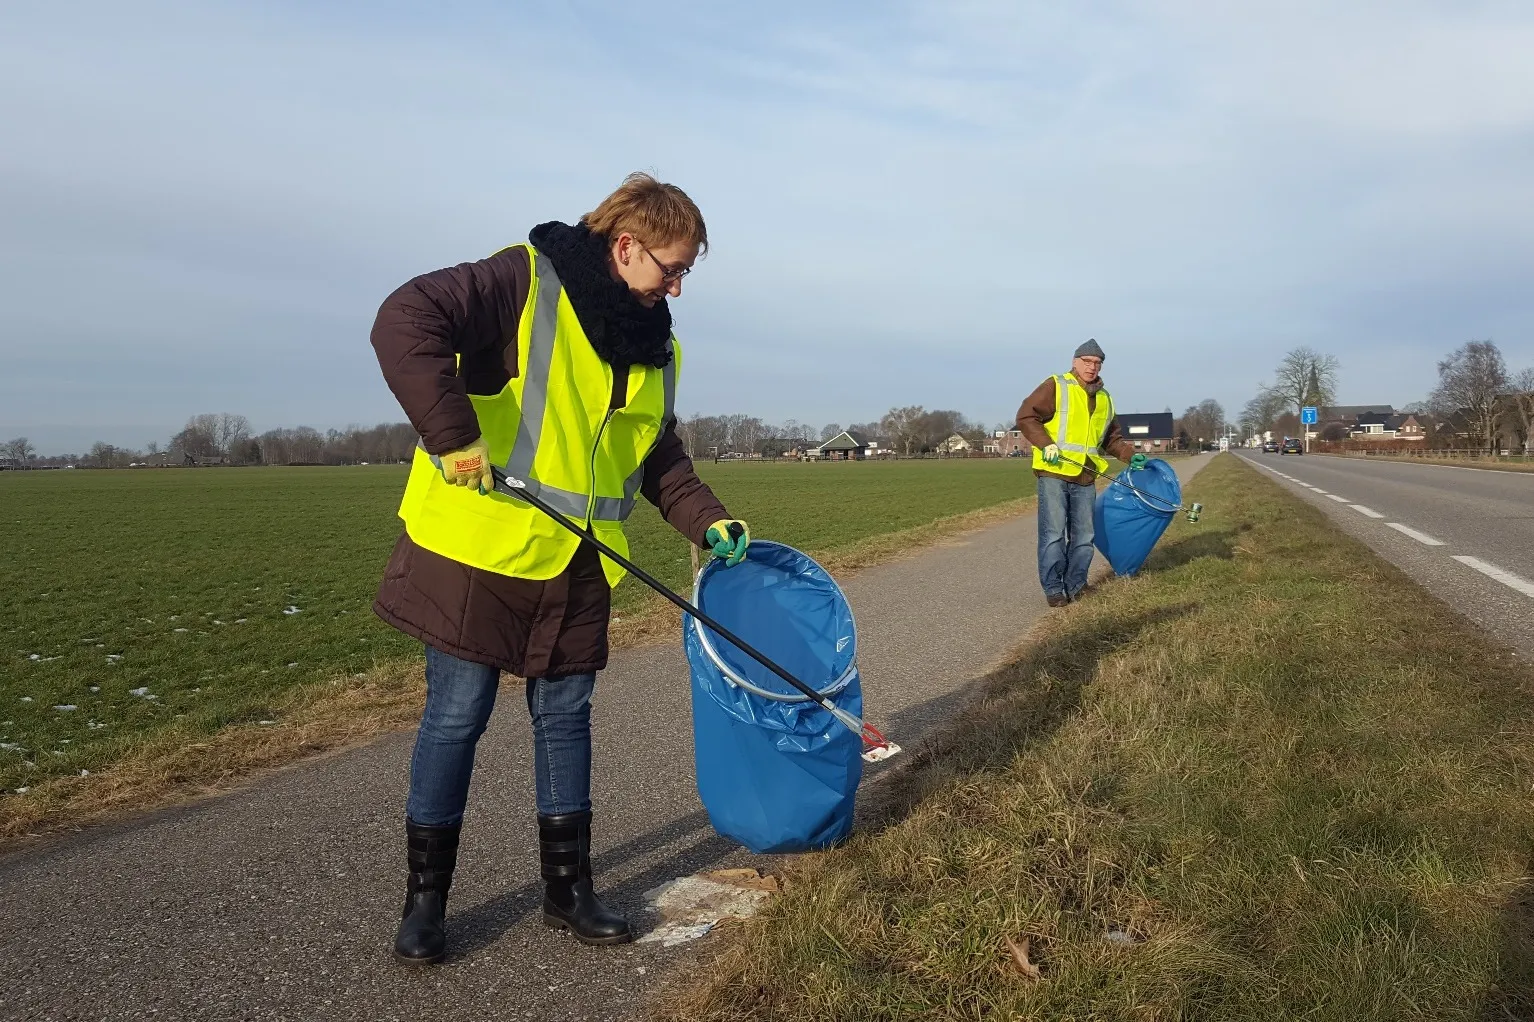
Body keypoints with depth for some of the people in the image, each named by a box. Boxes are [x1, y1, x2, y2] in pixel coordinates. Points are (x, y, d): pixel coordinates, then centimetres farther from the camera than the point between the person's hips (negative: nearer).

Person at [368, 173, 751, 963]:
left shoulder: (655, 347, 12)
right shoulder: (525, 281, -11)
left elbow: (660, 456, 19)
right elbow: (406, 322, -23)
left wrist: (706, 520, 6)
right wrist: (452, 432, -30)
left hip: (578, 564, 7)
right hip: (480, 544, -6)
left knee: (564, 715, 12)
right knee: (457, 714, 2)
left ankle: (567, 888, 26)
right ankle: (425, 899, 20)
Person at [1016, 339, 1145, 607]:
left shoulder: (1104, 399, 18)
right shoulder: (1055, 387, -2)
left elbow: (1112, 437, 26)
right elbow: (1026, 416, -8)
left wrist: (1131, 455, 11)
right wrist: (1046, 444, -18)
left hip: (1085, 478, 6)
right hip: (1053, 473, -6)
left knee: (1084, 536, 8)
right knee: (1053, 534, -5)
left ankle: (1076, 585, 20)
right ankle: (1053, 589, 2)